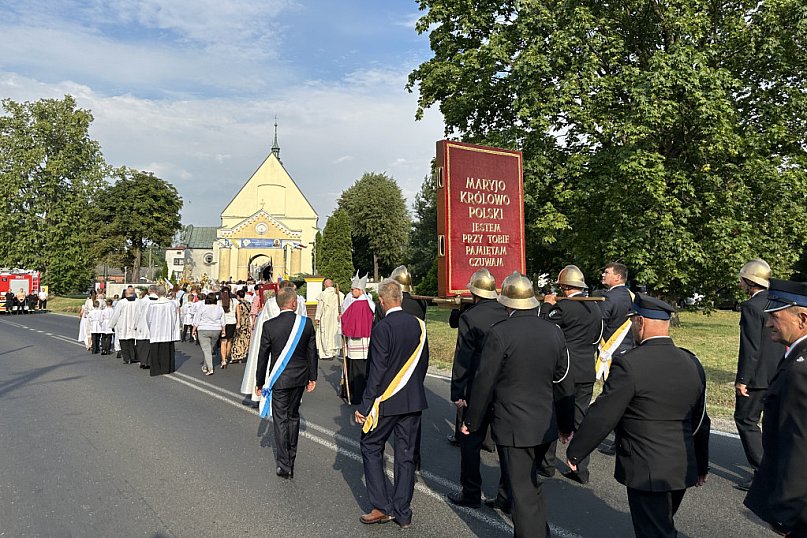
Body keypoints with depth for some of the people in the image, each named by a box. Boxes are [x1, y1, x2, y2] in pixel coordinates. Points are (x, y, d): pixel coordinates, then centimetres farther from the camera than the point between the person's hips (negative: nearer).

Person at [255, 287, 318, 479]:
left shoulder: (269, 326, -13)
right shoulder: (307, 323, -9)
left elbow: (263, 356, -6)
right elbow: (312, 352, -1)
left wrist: (259, 382, 5)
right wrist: (312, 377, 10)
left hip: (279, 380, -3)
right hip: (300, 378, 3)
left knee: (280, 420, 6)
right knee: (293, 416, 20)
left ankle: (284, 465, 8)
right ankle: (291, 457, 34)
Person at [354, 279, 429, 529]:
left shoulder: (382, 328, -18)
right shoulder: (418, 324, 0)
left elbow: (377, 370, -19)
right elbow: (424, 362, 8)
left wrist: (365, 405, -12)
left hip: (387, 400, -6)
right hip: (414, 400, 6)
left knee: (370, 446, 13)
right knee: (406, 454, 12)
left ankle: (382, 507, 12)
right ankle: (402, 512, 21)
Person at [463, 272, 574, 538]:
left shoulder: (499, 333, -18)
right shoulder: (554, 332, -1)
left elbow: (484, 383, -14)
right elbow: (564, 384, 6)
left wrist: (471, 421, 0)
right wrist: (566, 424, 18)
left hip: (513, 427, -6)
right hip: (546, 426, 6)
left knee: (524, 492, 6)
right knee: (531, 483, 25)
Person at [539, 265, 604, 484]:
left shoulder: (564, 306, -17)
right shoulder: (595, 308, 7)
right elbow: (597, 338, 14)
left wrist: (547, 304, 1)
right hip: (587, 373, 6)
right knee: (581, 420, 12)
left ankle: (547, 464, 18)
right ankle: (581, 469, 17)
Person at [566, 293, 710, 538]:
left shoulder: (629, 364, -21)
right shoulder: (692, 363, 1)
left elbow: (601, 417, -18)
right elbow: (701, 422, 11)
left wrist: (574, 452, -5)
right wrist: (701, 465, 24)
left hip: (647, 472, -7)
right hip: (682, 469, 8)